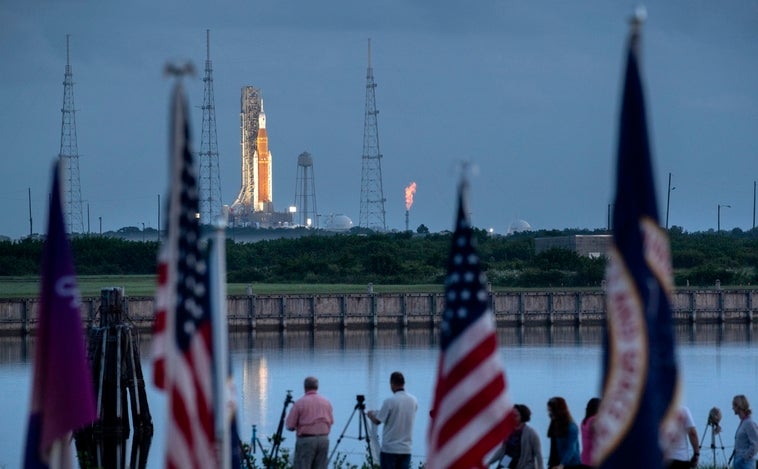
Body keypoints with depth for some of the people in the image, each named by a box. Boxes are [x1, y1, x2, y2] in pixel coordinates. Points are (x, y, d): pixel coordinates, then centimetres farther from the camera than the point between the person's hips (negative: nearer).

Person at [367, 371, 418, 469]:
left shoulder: (389, 401, -14)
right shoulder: (413, 401, 3)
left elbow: (377, 421, -7)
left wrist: (371, 415, 17)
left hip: (389, 448, -5)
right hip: (406, 449, 5)